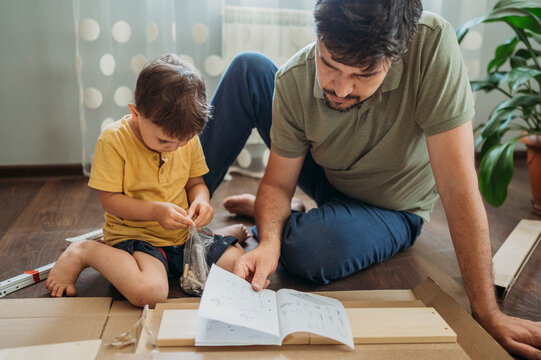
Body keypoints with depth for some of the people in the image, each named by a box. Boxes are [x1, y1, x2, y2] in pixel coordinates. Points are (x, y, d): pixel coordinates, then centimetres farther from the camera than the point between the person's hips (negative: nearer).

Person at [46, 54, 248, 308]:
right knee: (149, 292, -34)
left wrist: (200, 201, -13)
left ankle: (227, 233, 23)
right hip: (134, 235, -4)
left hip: (183, 233, 5)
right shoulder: (114, 140, -15)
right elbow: (109, 200, -13)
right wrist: (155, 210, -26)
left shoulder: (187, 137, -1)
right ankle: (84, 252, -8)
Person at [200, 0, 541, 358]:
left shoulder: (432, 44, -35)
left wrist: (488, 313, -32)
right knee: (250, 69, -14)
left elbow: (458, 185, -34)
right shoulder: (293, 80, -24)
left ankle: (257, 210, 3)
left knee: (310, 249, -35)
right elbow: (278, 183, -14)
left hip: (392, 210, -2)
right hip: (327, 179, 3)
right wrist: (269, 241, -35)